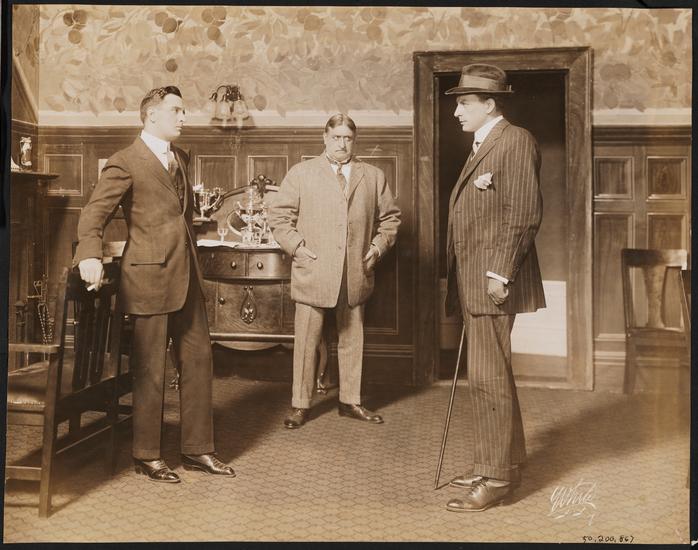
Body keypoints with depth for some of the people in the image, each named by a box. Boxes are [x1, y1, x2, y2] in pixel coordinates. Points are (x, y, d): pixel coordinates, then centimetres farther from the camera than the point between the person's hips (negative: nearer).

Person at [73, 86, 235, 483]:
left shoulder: (181, 159, 17)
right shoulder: (125, 162, -6)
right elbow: (94, 215, -12)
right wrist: (91, 256, -29)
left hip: (187, 278, 8)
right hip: (149, 277, -7)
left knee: (199, 361, 10)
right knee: (150, 372, 2)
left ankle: (198, 449, 21)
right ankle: (147, 456, 17)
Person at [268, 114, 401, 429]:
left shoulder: (374, 177, 11)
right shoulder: (301, 173, 5)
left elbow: (389, 217, 17)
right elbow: (279, 216, 4)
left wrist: (378, 246, 3)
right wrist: (296, 247, -8)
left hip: (356, 274, 3)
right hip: (313, 273, -2)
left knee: (352, 341, 12)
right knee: (306, 342, 3)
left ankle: (350, 401, 25)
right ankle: (300, 405, 15)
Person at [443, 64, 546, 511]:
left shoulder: (516, 141, -8)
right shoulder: (481, 146, 21)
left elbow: (524, 215, -17)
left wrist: (500, 273, -20)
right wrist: (462, 282, 15)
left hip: (494, 281, -10)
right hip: (473, 283, 10)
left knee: (488, 377, -6)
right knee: (493, 375, 17)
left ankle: (496, 476, 5)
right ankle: (508, 458, 31)